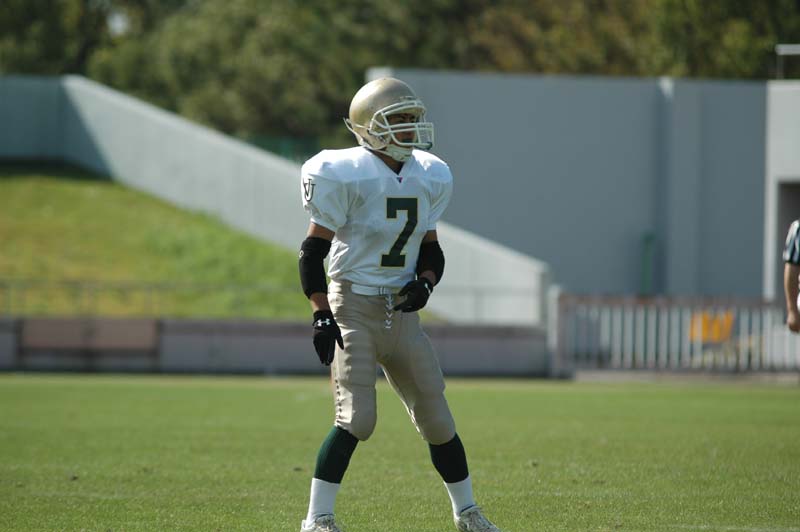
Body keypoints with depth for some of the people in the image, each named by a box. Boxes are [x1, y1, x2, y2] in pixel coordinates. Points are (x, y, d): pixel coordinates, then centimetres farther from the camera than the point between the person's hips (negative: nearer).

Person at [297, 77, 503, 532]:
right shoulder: (347, 176, -13)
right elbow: (313, 253, -10)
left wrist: (424, 282, -5)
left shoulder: (428, 179, 6)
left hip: (402, 313, 6)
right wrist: (321, 316, -17)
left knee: (437, 418, 9)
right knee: (357, 418, -16)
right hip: (354, 308, -6)